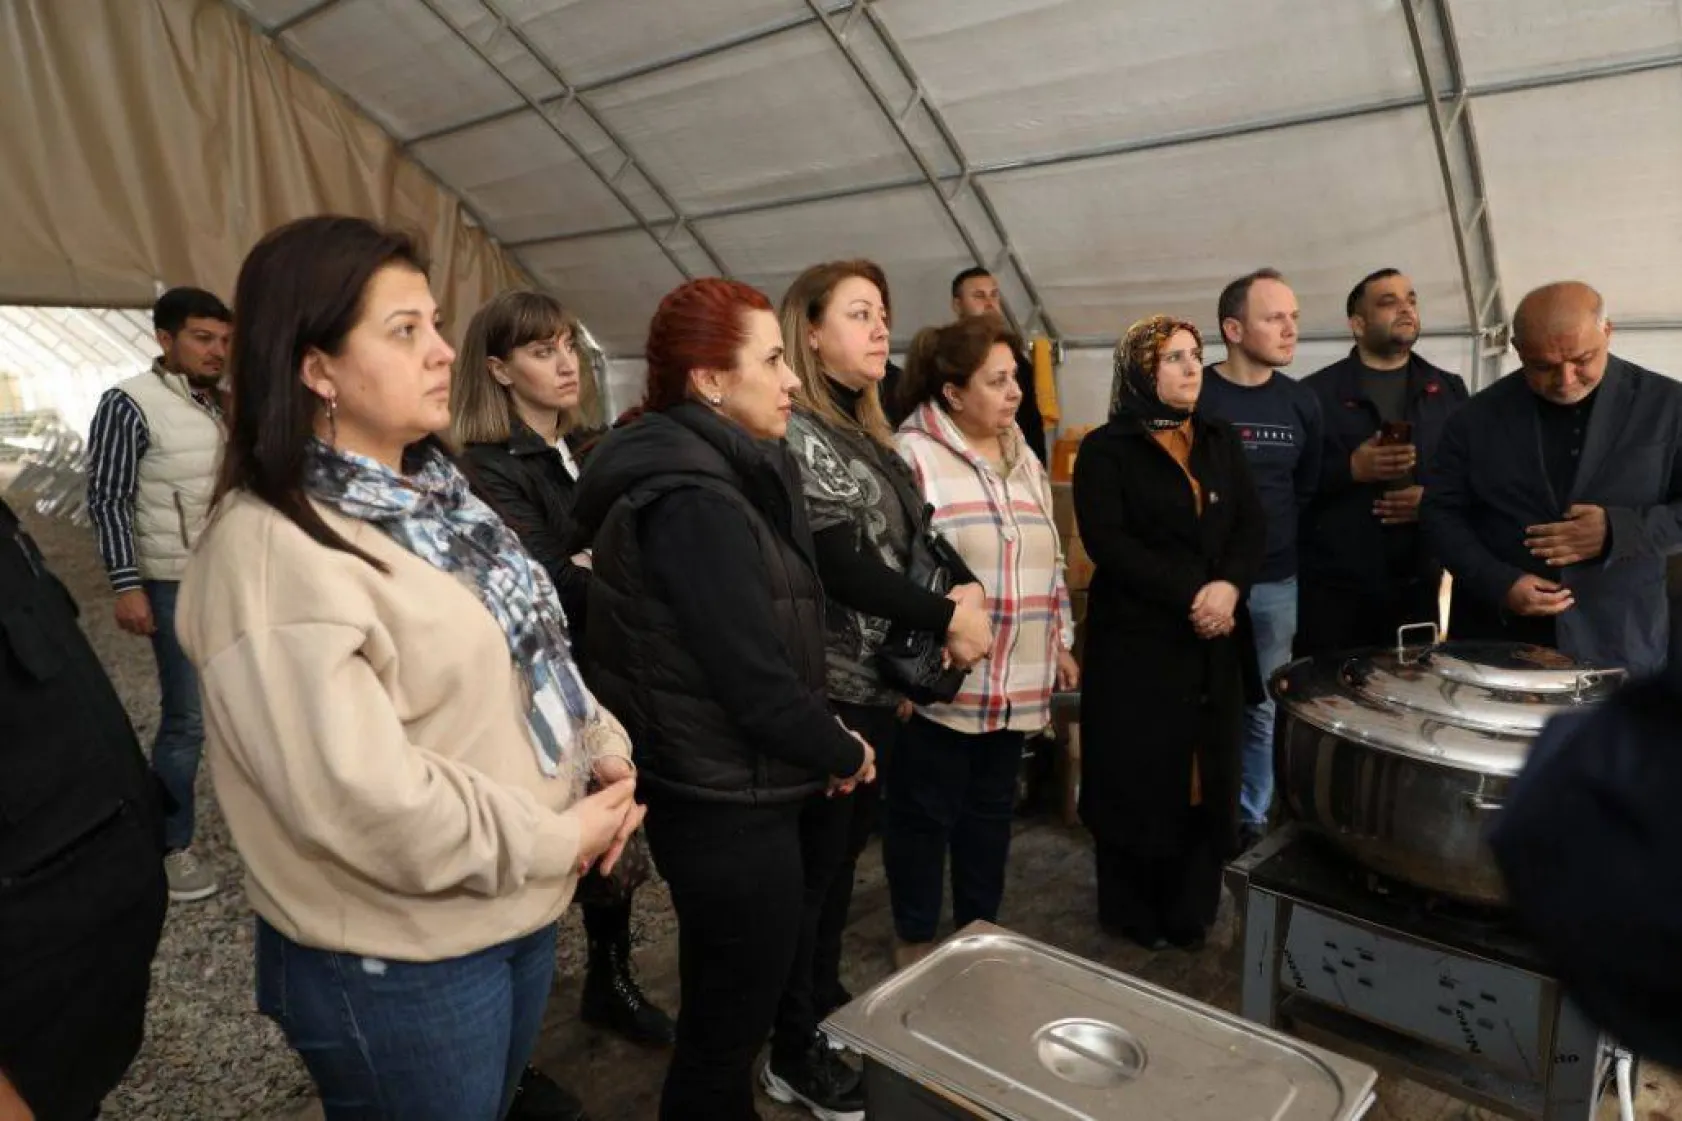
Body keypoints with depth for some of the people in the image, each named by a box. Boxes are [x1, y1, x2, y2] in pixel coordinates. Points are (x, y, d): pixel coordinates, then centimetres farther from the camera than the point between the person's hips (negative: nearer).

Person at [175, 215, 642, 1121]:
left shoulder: (431, 494, 6)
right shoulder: (268, 550, -22)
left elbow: (531, 651, 10)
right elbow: (357, 795, -29)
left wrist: (605, 751, -7)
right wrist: (556, 840, -19)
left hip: (522, 911, 8)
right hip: (397, 965, -8)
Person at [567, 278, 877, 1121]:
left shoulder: (697, 478, 7)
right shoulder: (695, 503, -24)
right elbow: (757, 681, -26)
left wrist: (822, 746, 7)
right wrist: (844, 754, -9)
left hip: (708, 790, 10)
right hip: (729, 803, -10)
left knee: (718, 1016, 27)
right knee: (729, 1028, 10)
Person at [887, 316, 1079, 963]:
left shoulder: (1023, 458, 13)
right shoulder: (913, 455, -13)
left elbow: (1049, 561, 20)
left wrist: (1060, 642, 18)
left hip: (1014, 679, 7)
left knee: (992, 807, 18)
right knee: (926, 811, 8)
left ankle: (981, 928, 36)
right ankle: (916, 941, 26)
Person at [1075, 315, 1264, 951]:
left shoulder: (1221, 443, 14)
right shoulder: (1106, 450, -2)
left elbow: (1252, 526, 6)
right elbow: (1108, 542, -14)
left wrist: (1229, 587, -13)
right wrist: (1189, 595, -19)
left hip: (1214, 641, 5)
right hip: (1138, 639, -5)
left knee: (1209, 775, 8)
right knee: (1139, 776, 1)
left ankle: (1191, 909, 23)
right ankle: (1133, 911, 18)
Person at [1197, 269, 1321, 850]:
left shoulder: (1301, 402, 6)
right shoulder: (1192, 396, -7)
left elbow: (1310, 490, 14)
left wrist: (1286, 548, 6)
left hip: (1275, 583, 4)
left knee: (1263, 710, 12)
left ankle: (1252, 818, 27)